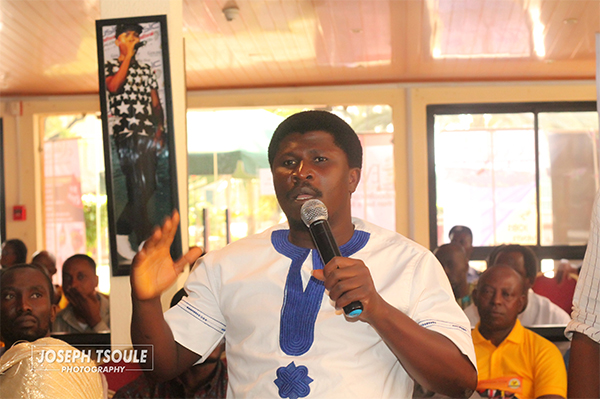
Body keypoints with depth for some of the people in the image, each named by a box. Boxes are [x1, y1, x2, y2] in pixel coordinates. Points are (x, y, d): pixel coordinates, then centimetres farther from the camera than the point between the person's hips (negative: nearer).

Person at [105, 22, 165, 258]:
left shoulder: (147, 70, 20)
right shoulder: (110, 66, 6)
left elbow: (156, 104, 18)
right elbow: (113, 86, -16)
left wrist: (160, 130, 3)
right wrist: (127, 57, -9)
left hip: (148, 135, 5)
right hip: (126, 135, -5)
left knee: (149, 188, 4)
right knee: (138, 189, -11)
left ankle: (121, 232, 20)